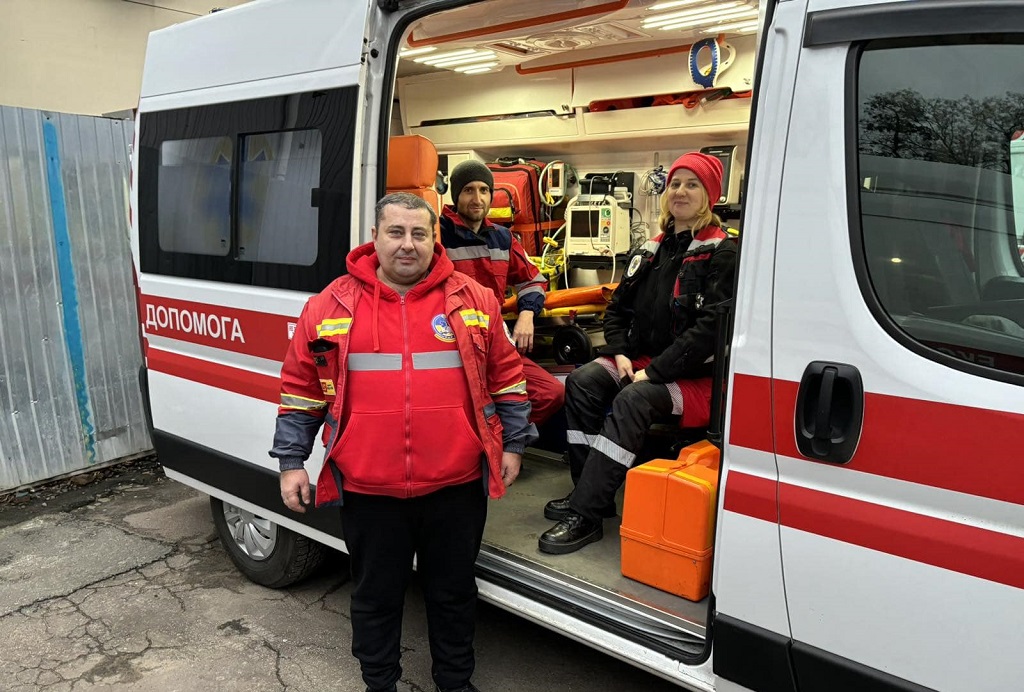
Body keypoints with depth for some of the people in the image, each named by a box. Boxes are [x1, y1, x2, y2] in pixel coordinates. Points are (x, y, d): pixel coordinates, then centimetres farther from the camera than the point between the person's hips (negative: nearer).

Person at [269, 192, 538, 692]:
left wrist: (513, 443, 7)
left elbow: (507, 376, 7)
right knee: (376, 596, 18)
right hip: (368, 490, 0)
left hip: (456, 485, 1)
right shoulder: (331, 305, 0)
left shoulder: (473, 300, 0)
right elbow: (300, 390, 5)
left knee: (453, 592, 19)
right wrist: (291, 461, 4)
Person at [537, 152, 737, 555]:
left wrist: (656, 371, -20)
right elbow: (618, 307, 17)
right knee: (582, 382, -18)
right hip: (641, 359, 7)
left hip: (693, 373, -6)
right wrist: (619, 352, -2)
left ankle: (585, 515, -30)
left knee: (631, 401, -32)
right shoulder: (651, 250, 15)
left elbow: (711, 326, -17)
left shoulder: (721, 253, -6)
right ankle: (591, 492, -12)